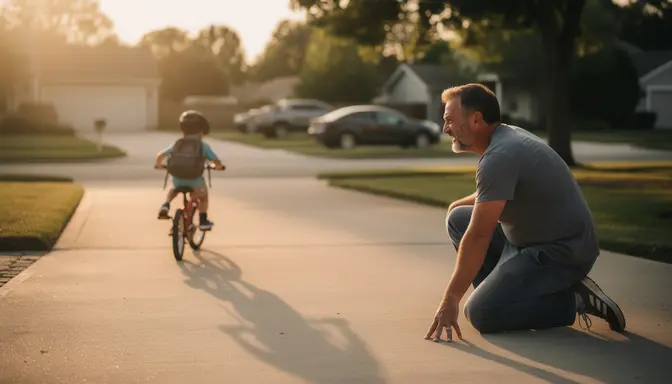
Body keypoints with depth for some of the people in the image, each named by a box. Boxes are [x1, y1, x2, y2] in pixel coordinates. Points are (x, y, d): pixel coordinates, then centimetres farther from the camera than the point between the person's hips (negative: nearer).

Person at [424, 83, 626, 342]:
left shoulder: (499, 156, -23)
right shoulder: (508, 135, 8)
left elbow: (478, 236, -25)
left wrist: (450, 299, -22)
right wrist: (459, 205, 16)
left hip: (561, 253, -10)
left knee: (481, 313, -18)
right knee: (458, 218, 9)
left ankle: (572, 301, -6)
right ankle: (504, 291, 9)